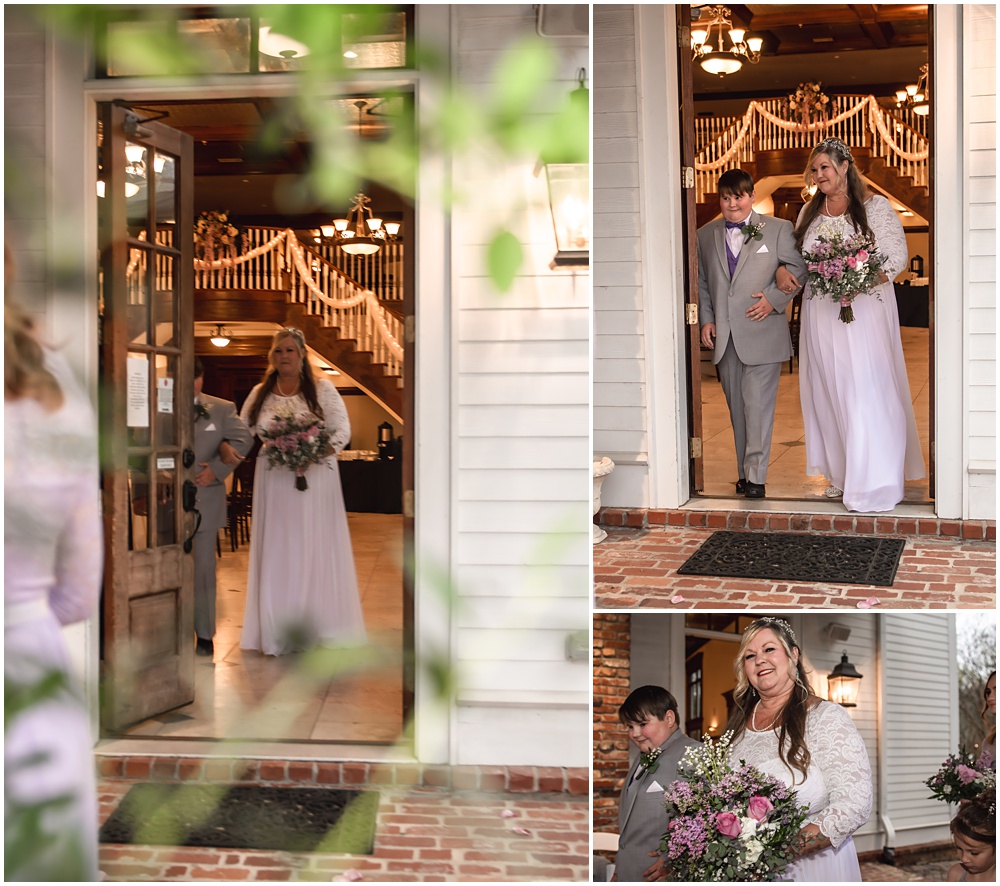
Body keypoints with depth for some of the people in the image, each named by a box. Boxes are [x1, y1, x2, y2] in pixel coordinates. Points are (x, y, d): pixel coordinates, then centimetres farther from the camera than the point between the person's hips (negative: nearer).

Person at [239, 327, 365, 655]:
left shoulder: (322, 389, 3)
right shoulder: (260, 394, 11)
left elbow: (343, 429, -4)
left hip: (315, 478, -2)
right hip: (274, 482, 2)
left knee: (314, 550, -2)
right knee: (276, 551, 2)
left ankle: (318, 632, 5)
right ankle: (277, 636, 6)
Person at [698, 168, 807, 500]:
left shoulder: (778, 229, 3)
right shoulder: (705, 235, 12)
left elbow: (798, 268, 1)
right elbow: (701, 282, 15)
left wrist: (773, 299, -11)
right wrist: (706, 320, 4)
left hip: (762, 333, -4)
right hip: (724, 336, 4)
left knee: (758, 405, -9)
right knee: (737, 407, 10)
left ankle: (756, 476, -5)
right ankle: (744, 472, 18)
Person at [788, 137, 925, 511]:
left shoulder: (875, 207, -2)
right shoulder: (809, 212, 14)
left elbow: (896, 257, -7)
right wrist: (784, 271, -4)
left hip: (864, 310, -5)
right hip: (821, 315, 5)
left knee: (866, 395, -9)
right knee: (829, 393, 7)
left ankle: (873, 484, -5)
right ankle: (842, 476, 17)